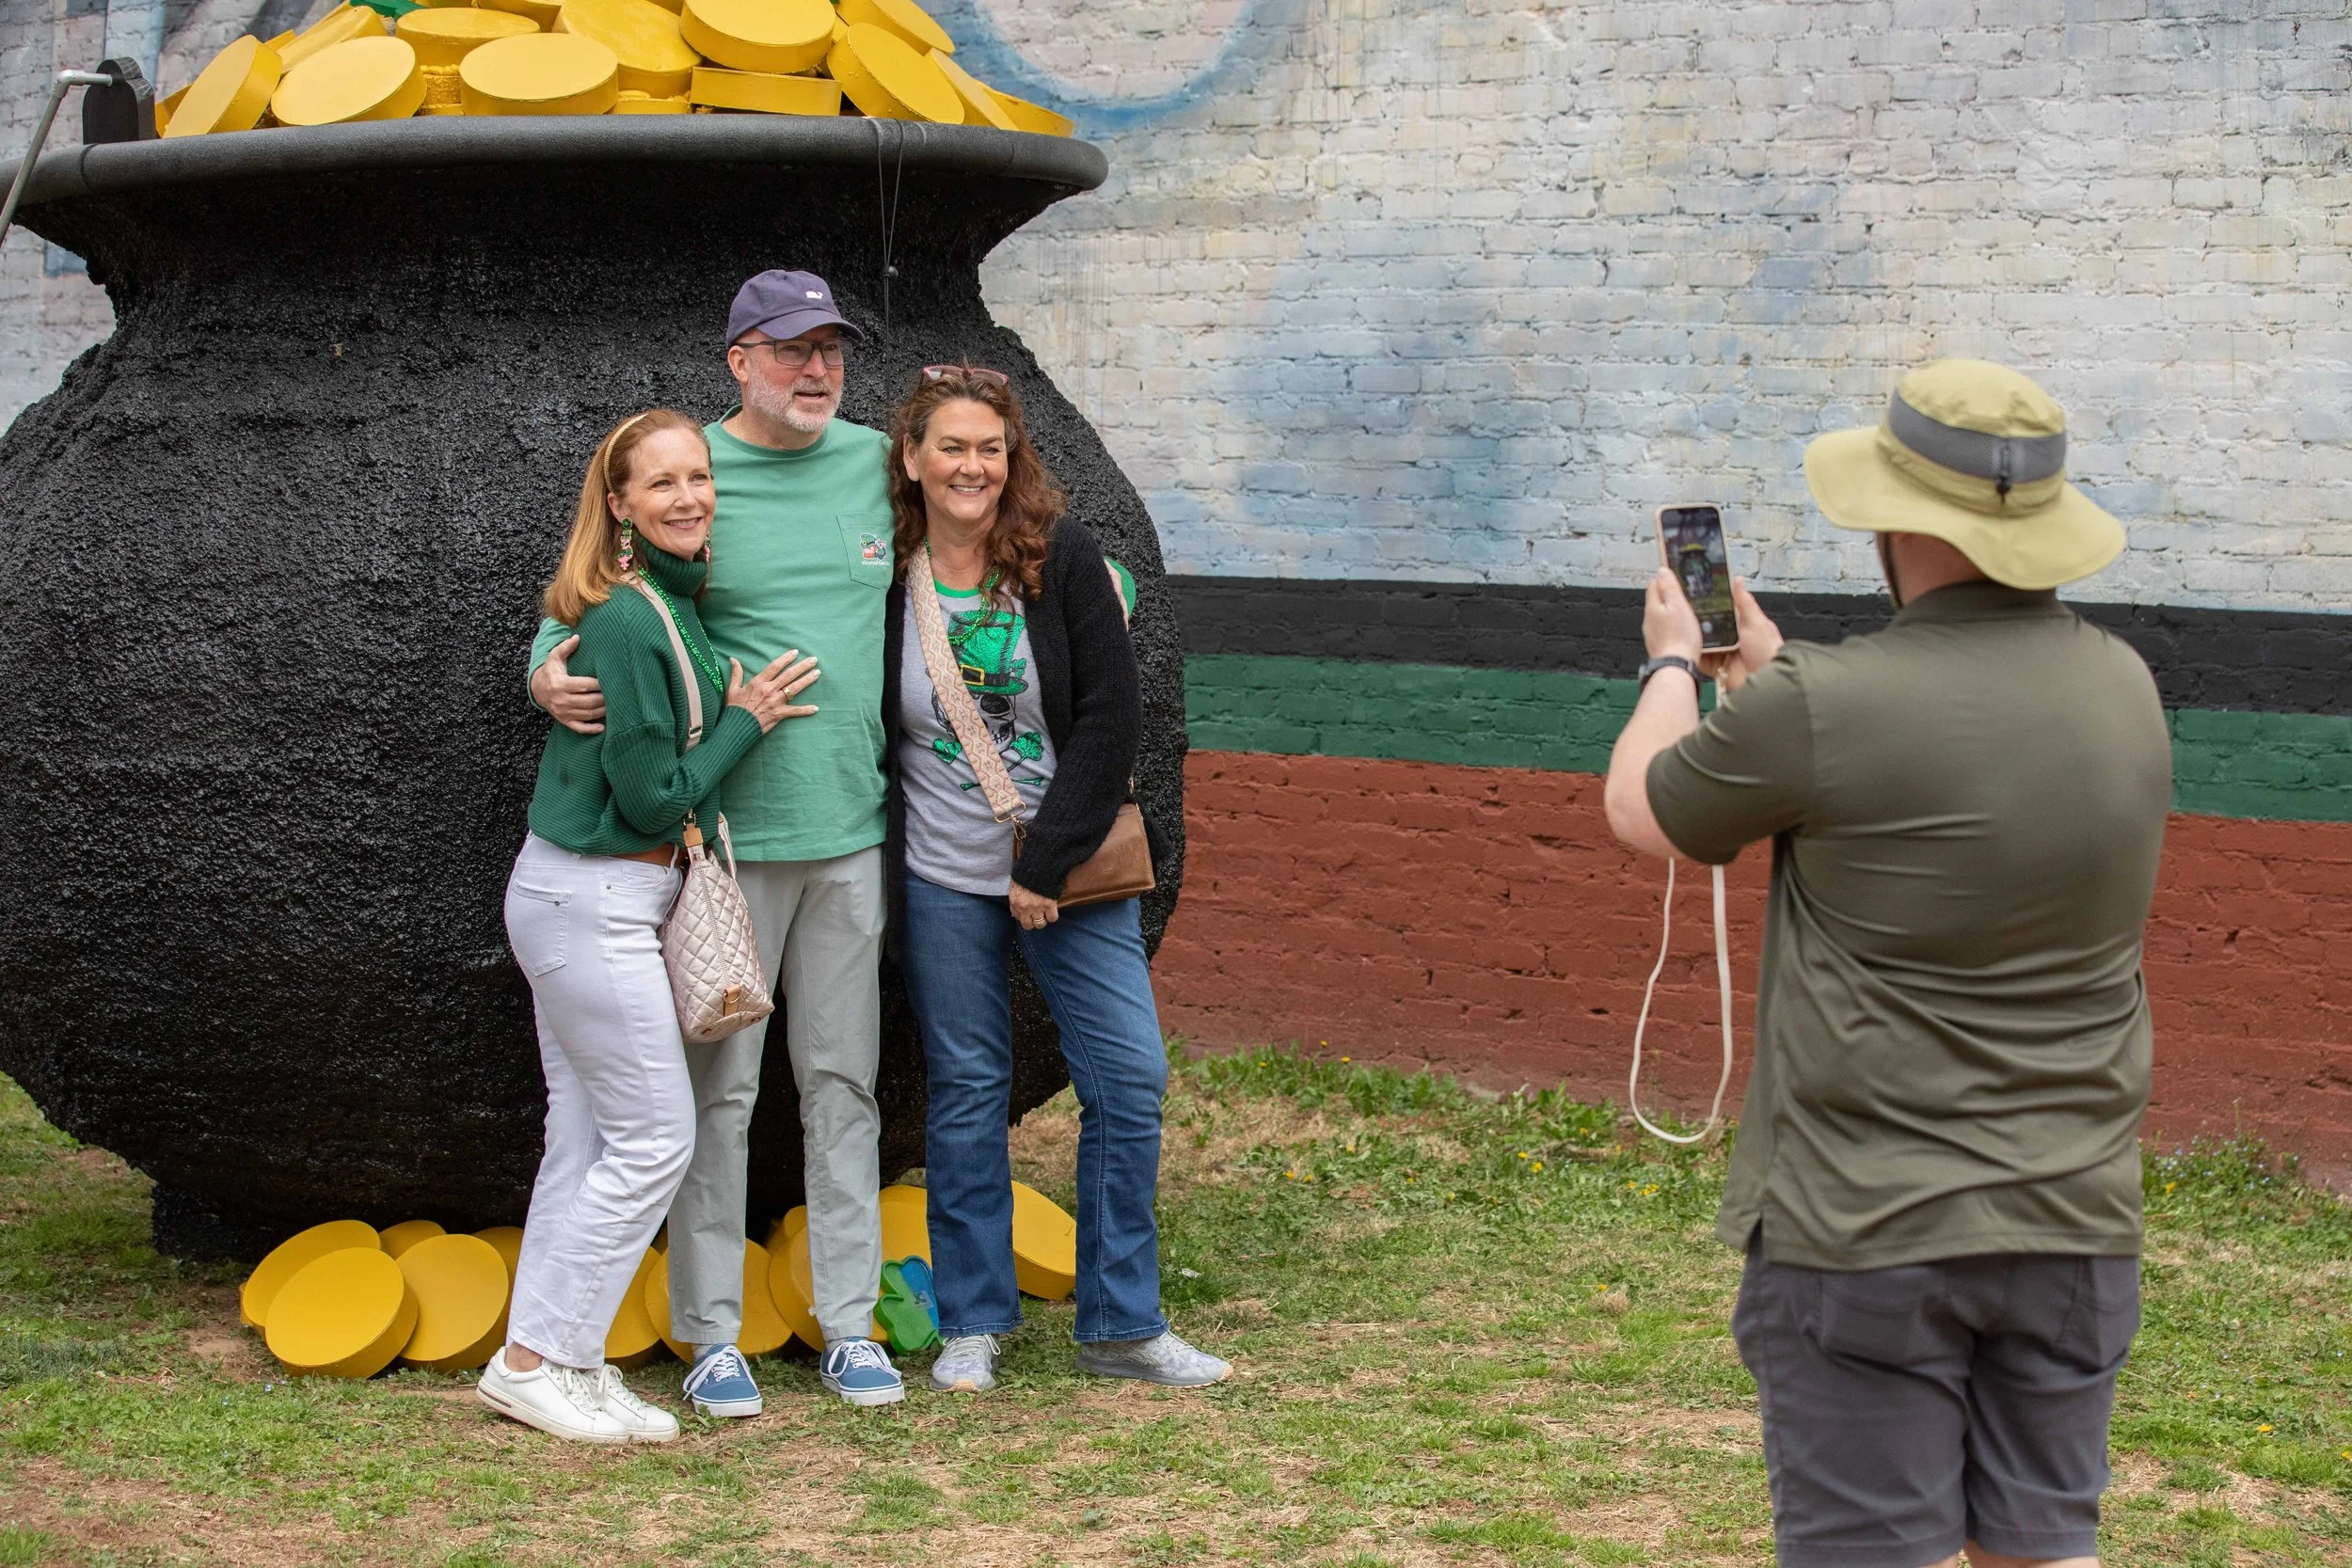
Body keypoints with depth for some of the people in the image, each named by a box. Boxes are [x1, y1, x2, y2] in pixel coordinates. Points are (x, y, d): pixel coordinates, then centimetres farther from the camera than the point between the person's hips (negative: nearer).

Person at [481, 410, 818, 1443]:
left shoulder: (674, 601, 9)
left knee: (586, 1138, 10)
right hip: (596, 902, -9)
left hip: (575, 898, 9)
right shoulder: (628, 622, -19)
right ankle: (535, 1362, 1)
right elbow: (656, 799, -18)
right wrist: (746, 720, -7)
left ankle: (553, 1358, 14)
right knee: (654, 1137, -4)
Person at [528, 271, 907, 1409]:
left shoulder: (878, 464, 8)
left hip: (853, 830, 4)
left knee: (842, 1081, 9)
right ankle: (711, 1336, 9)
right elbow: (575, 616, 0)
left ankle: (849, 1326, 16)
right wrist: (550, 678, -20)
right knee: (717, 1086, 0)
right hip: (725, 833, -4)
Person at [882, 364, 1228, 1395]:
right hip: (942, 882, -1)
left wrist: (1049, 863, -13)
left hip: (1070, 872, 1)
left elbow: (1111, 716, -8)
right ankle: (971, 1326, 18)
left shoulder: (1062, 557, -6)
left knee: (1130, 1076, -1)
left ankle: (1120, 1327, 11)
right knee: (967, 1092, 6)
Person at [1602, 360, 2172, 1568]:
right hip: (2075, 1225, 6)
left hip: (1868, 1231, -6)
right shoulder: (2121, 686, 1)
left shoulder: (1824, 708, -19)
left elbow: (1643, 812, 0)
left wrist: (1671, 663, 19)